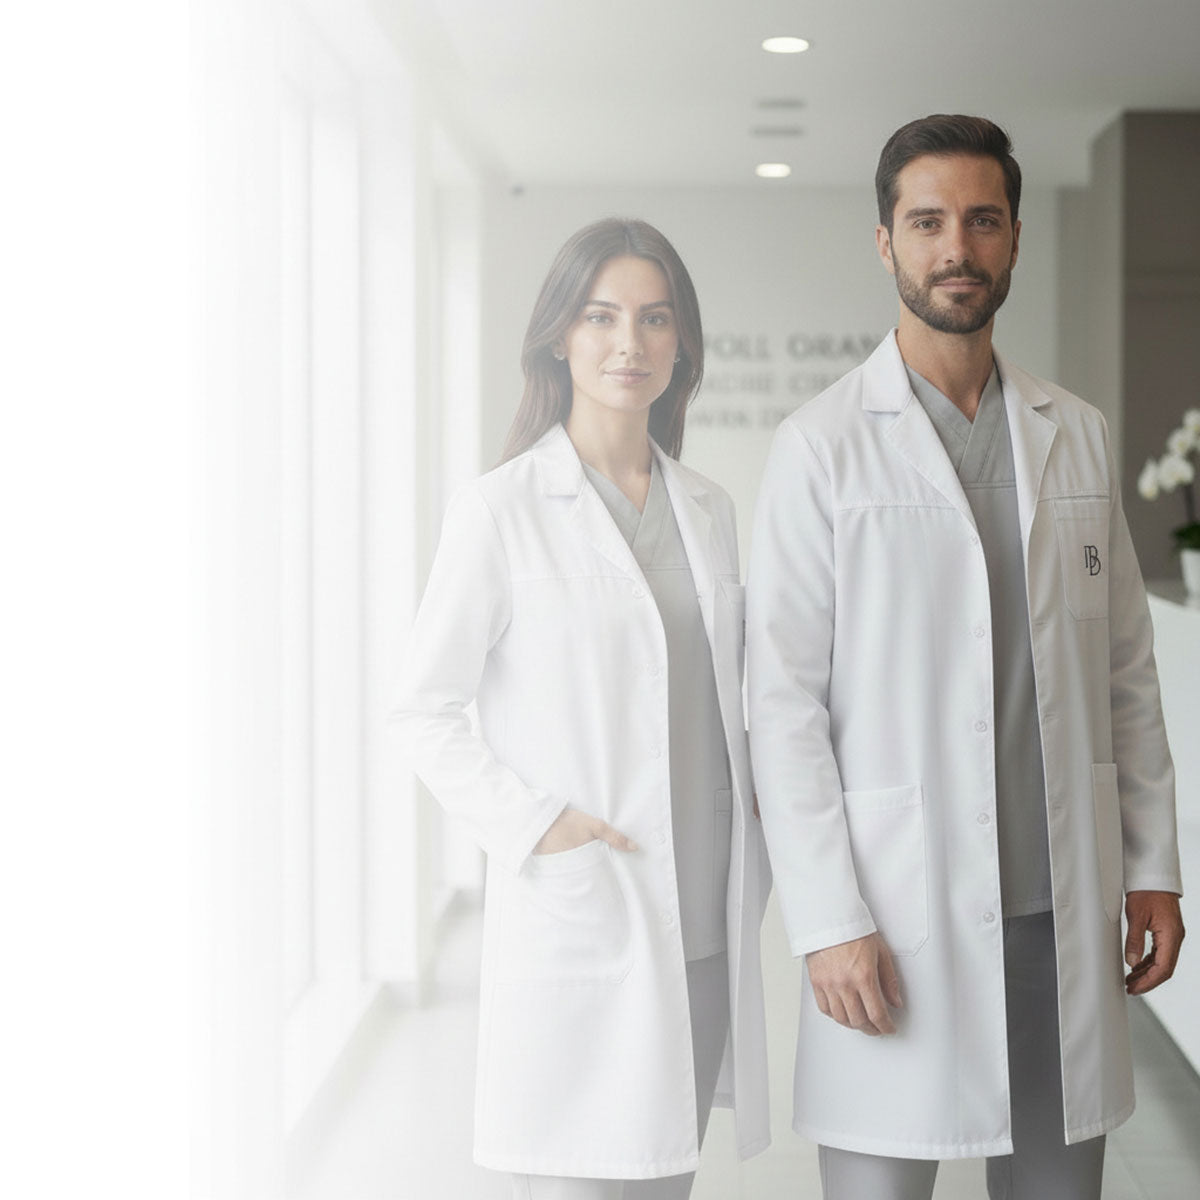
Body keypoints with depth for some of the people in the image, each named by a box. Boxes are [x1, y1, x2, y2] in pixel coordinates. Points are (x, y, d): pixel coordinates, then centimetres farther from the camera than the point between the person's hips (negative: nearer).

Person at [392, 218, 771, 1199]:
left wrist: (762, 822, 7)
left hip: (705, 924, 6)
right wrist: (534, 825, -14)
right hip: (578, 923, -5)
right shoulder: (503, 509, -6)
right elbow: (427, 709, -4)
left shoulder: (706, 509, 12)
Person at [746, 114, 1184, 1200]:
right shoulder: (822, 446, -2)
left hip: (1064, 910, 4)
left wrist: (1153, 865, 9)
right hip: (897, 916, -4)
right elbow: (783, 700, -6)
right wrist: (828, 924, -12)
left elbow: (1126, 670, 15)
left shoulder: (1079, 435, 11)